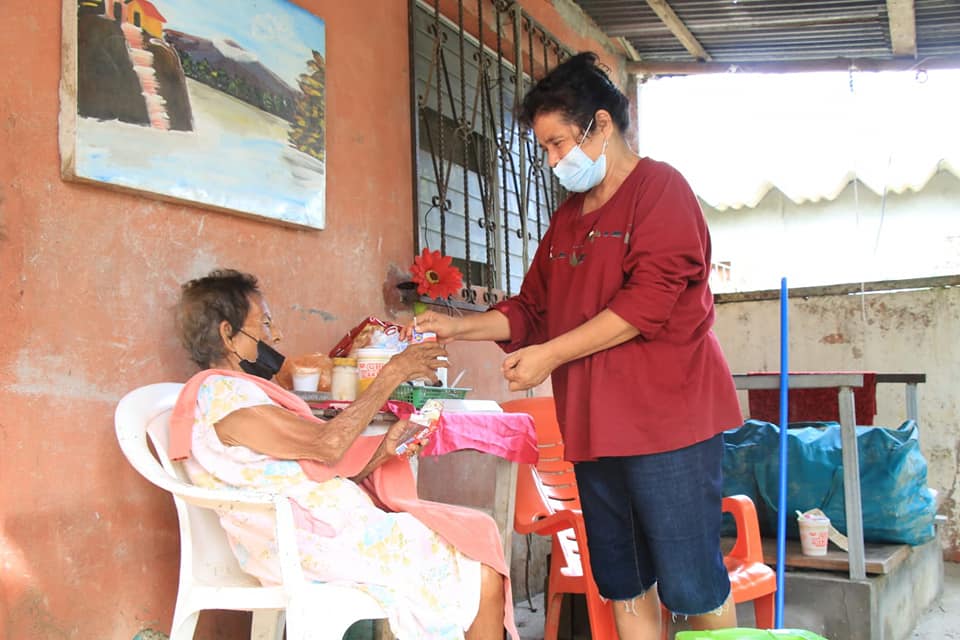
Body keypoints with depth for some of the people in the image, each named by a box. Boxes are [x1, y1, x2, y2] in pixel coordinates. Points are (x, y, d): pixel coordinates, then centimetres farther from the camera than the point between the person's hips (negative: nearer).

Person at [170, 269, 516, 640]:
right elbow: (327, 445, -19)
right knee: (480, 574, -11)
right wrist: (391, 374, -12)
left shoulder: (238, 391, 20)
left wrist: (384, 449, -2)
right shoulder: (217, 394, -11)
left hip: (330, 527, 10)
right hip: (309, 543, -10)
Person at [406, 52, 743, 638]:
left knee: (692, 588, -2)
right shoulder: (568, 218, 18)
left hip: (667, 420, -7)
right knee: (624, 585, 12)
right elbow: (533, 309, 20)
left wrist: (552, 355, -16)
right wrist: (459, 326, 6)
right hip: (595, 425, 8)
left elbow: (650, 300, -17)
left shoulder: (660, 188, -5)